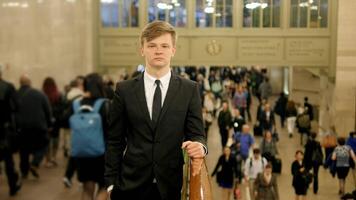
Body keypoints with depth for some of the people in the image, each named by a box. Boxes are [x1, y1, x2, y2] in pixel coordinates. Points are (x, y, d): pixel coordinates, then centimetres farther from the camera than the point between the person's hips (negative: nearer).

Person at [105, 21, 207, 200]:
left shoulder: (189, 89, 1)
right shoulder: (124, 90, 1)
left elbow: (196, 133, 0)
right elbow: (114, 141, 2)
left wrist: (199, 146, -22)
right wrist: (111, 182, -2)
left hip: (171, 185, 1)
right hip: (131, 184, 0)